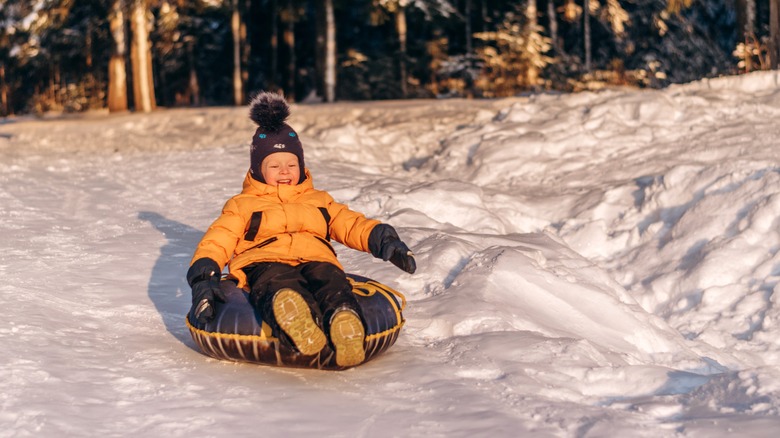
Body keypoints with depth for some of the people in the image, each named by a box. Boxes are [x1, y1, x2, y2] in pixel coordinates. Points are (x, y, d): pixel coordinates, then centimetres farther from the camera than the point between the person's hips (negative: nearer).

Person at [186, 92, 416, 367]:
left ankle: (344, 321, -73)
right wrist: (203, 278, -4)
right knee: (277, 283, -44)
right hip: (265, 263, -2)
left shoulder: (319, 201, 37)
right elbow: (216, 241, 16)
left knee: (331, 281, -39)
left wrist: (384, 240, 8)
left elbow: (353, 225, 29)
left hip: (316, 259, 2)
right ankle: (290, 313, -79)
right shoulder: (241, 205, 29)